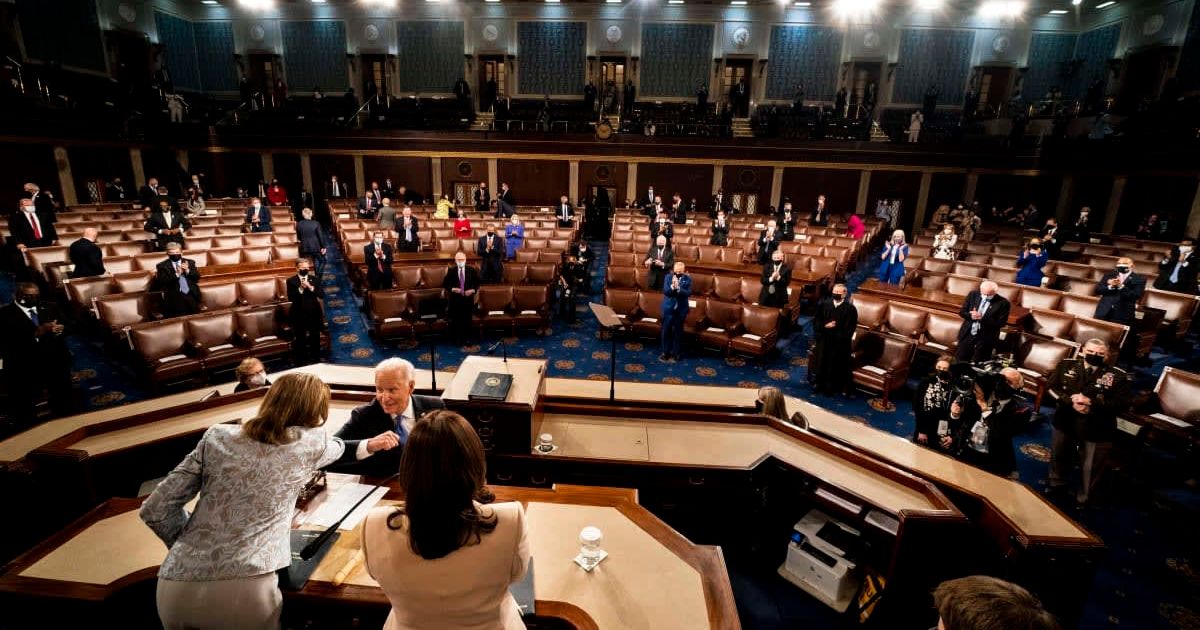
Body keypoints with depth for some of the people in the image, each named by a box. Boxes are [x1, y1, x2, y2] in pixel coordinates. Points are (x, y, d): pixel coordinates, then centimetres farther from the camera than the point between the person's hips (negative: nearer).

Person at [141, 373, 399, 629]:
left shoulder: (217, 436, 5)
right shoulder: (310, 442, 0)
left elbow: (154, 510, 6)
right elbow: (337, 448, 24)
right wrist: (368, 445, 44)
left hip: (176, 585, 4)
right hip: (245, 589, -3)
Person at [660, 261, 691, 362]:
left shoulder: (688, 279, -4)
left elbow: (688, 293, -15)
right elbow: (665, 291, -11)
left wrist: (678, 288, -30)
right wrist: (672, 287, -30)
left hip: (681, 310, -1)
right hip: (668, 308, 1)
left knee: (677, 332, 8)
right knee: (666, 331, 6)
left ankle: (675, 354, 20)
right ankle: (666, 352, 20)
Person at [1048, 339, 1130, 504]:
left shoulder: (1117, 376, -11)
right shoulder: (1066, 365, -5)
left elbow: (1122, 404, -15)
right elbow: (1051, 387, -5)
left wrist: (1091, 403, -27)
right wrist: (1070, 401, -21)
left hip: (1097, 430, -2)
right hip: (1065, 423, 2)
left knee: (1090, 468, 12)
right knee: (1059, 456, 23)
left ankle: (1082, 499, 33)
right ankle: (1057, 484, 48)